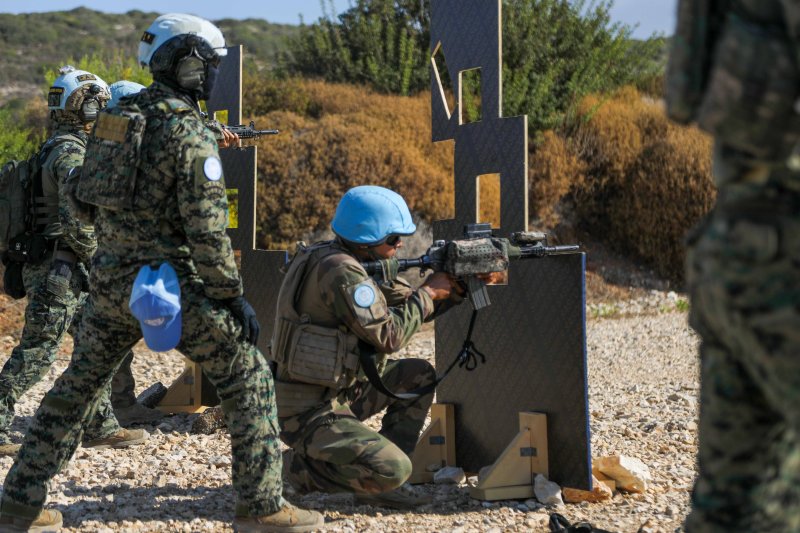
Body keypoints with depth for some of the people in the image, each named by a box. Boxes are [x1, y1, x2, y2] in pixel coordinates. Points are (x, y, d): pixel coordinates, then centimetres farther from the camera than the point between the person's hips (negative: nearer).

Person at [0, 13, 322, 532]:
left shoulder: (121, 115, 10)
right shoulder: (190, 133, -14)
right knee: (249, 378, 3)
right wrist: (233, 297, -11)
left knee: (77, 387, 19)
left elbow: (91, 196, 17)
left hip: (109, 279, 8)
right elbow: (207, 230, -18)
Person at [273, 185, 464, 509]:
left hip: (340, 392, 10)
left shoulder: (361, 262, 8)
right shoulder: (341, 270, -22)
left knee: (419, 376, 15)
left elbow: (410, 309, 17)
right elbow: (389, 336, -21)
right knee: (394, 470, -22)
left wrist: (457, 287, 5)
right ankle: (301, 466, 0)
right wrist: (429, 293, -9)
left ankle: (378, 481, 12)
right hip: (308, 411, -10)